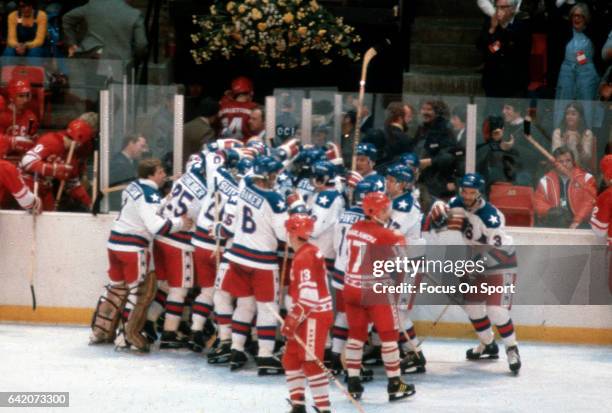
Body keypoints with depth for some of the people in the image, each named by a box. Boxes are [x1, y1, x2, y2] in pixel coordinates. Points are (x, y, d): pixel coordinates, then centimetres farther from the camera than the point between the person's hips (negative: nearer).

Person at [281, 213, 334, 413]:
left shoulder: (305, 257, -18)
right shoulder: (306, 253, 14)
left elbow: (308, 294, -25)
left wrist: (293, 319, -23)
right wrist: (292, 317, 23)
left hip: (314, 316, -11)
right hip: (308, 315, 11)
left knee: (311, 362, -11)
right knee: (291, 357, 15)